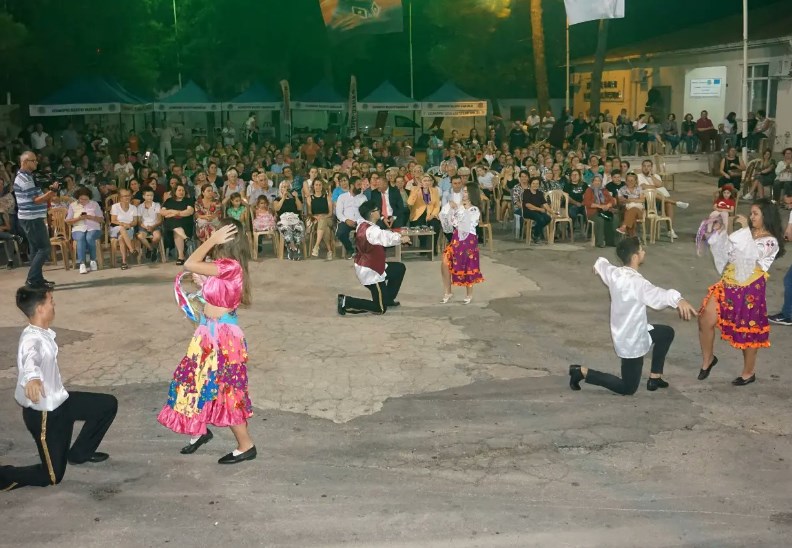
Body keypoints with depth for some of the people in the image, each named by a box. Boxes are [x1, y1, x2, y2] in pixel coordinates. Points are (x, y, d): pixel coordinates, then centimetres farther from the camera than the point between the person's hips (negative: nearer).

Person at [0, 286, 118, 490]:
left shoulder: (43, 334, 1)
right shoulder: (33, 339, -28)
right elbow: (30, 360, -52)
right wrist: (32, 378, -74)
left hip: (57, 401, 9)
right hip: (43, 413, -9)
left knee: (108, 404, 13)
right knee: (51, 477, 0)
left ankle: (79, 453, 26)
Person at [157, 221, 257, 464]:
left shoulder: (231, 266, -24)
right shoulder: (224, 266, 5)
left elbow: (190, 265, -26)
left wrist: (212, 240, -20)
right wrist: (203, 283, 3)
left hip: (222, 334, -9)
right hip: (210, 331, 9)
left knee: (224, 390, 1)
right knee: (197, 380, 19)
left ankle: (246, 446, 14)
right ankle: (200, 430, 39)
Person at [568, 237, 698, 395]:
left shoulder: (614, 273, -5)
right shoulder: (636, 282, -30)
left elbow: (601, 263, 19)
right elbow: (657, 294, -51)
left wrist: (600, 264, 44)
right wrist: (678, 299, -68)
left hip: (624, 333, 9)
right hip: (631, 340, -9)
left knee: (666, 332, 25)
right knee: (628, 388, 6)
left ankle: (655, 377, 30)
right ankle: (582, 372, 3)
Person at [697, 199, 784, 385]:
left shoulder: (771, 241, -8)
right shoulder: (745, 233, 12)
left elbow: (753, 255, -25)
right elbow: (725, 249, 12)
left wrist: (746, 230, -21)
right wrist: (721, 229, -1)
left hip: (749, 289, -6)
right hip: (728, 284, 6)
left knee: (747, 331, 6)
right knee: (705, 321, 0)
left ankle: (749, 372, 25)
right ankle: (707, 359, 22)